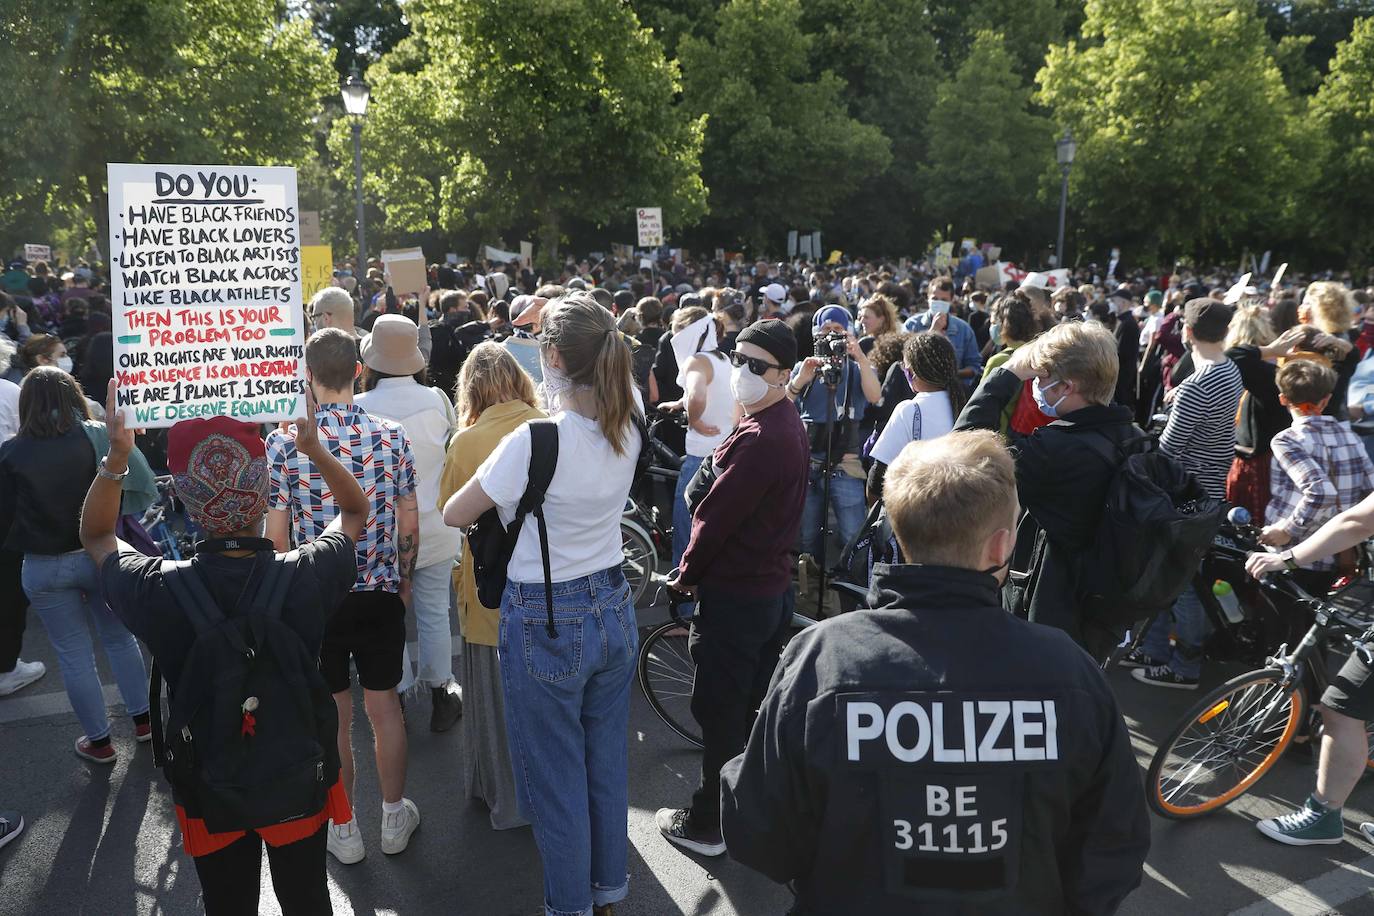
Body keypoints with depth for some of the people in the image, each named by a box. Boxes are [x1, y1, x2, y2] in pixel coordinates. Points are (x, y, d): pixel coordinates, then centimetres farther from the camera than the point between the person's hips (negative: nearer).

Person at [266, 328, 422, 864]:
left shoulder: (283, 443, -11)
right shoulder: (391, 436, -6)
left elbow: (275, 536, -8)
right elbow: (410, 526, -2)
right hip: (381, 594, 2)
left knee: (333, 716, 12)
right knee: (385, 707, 15)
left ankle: (344, 830, 27)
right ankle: (395, 819, 30)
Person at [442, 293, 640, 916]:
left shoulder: (535, 440, -24)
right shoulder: (626, 432, -6)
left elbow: (454, 514, -10)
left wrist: (486, 508, 9)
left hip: (544, 625, -6)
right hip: (614, 612, 7)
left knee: (556, 780, 12)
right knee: (608, 767, 21)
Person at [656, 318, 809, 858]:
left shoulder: (757, 439, -25)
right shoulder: (790, 427, 7)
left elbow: (717, 515, -21)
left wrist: (687, 574, -6)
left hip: (734, 595, -10)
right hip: (774, 585, 10)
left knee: (720, 714, 4)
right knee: (756, 707, 21)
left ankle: (708, 824, 18)